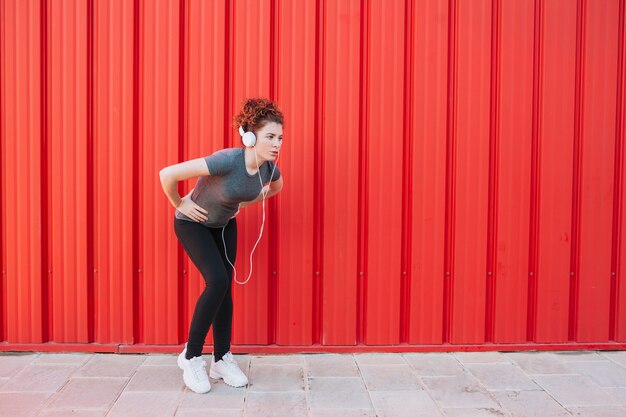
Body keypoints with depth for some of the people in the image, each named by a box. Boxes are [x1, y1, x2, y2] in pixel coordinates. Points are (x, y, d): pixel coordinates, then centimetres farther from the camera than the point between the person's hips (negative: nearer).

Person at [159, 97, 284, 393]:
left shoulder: (269, 167, -17)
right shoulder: (227, 160, -37)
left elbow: (276, 186, 10)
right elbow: (167, 174, -35)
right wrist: (179, 205, -20)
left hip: (225, 225, 6)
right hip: (193, 223, -6)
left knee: (225, 287, 3)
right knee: (217, 282, -19)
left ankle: (222, 360, 16)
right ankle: (191, 356, 0)